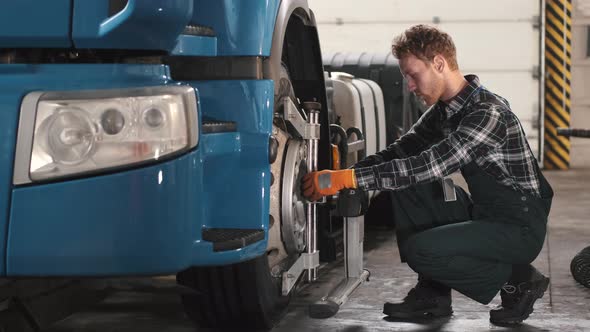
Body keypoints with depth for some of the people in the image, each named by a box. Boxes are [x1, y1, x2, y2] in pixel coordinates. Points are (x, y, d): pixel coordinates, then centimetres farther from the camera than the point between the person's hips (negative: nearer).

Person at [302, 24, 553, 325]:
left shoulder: (488, 113, -25)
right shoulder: (444, 109, 4)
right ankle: (432, 292, 4)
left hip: (520, 228, -9)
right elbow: (400, 151, 8)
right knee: (403, 184, -3)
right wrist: (342, 174, -9)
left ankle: (517, 280, -3)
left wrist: (348, 178, -33)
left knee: (420, 250, -26)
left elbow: (428, 166, -32)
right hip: (482, 213, 9)